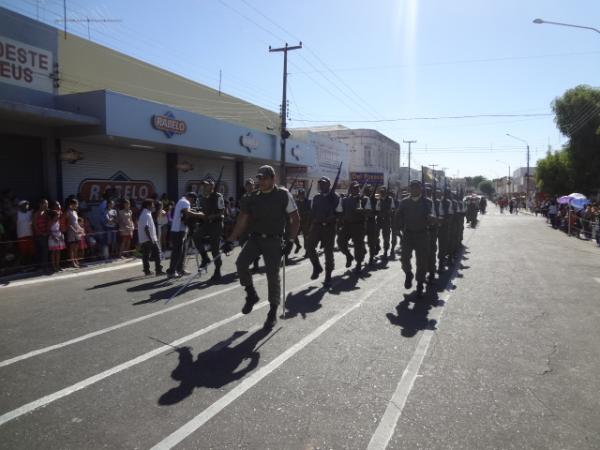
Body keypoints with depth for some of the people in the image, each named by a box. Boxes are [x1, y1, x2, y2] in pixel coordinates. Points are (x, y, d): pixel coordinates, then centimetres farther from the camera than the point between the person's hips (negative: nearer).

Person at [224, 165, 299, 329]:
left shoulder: (284, 195, -3)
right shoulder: (253, 197, 6)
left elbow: (295, 218, 0)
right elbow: (243, 220, 3)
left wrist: (290, 240, -7)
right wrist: (231, 240, -7)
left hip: (274, 240, -3)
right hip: (255, 237, 3)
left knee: (273, 275, -4)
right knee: (241, 263, -18)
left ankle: (273, 312, 16)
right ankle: (251, 295, 7)